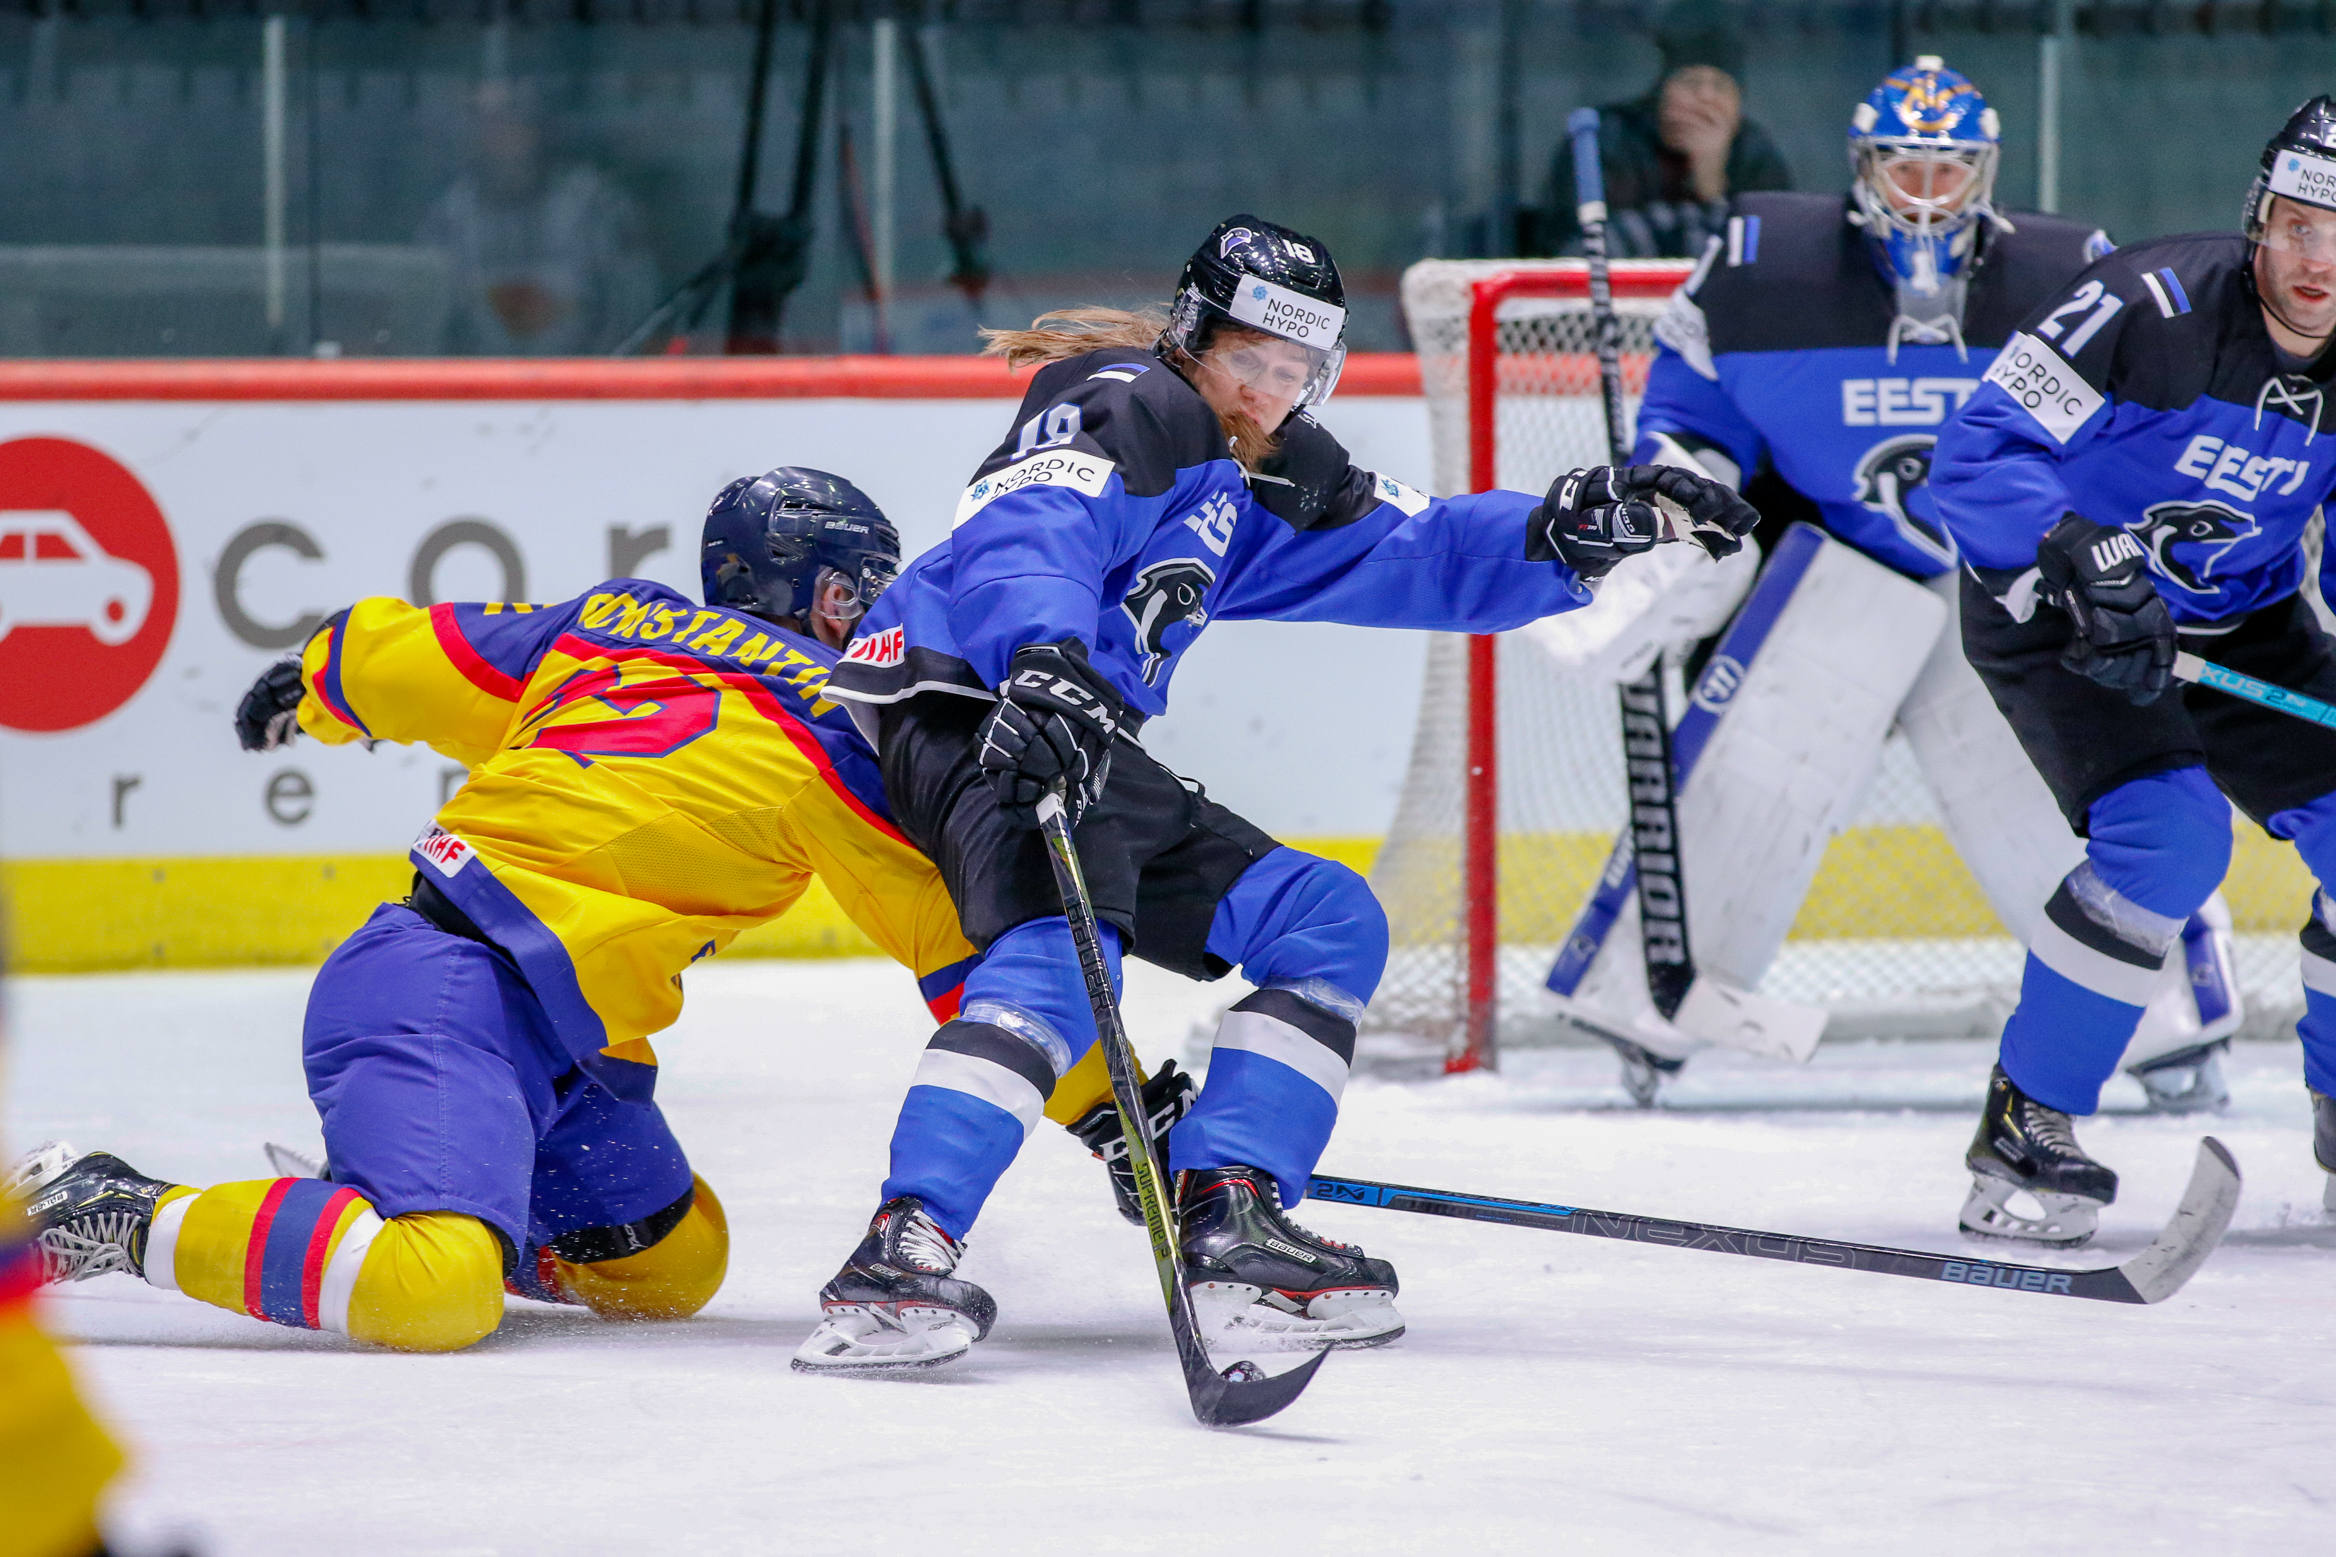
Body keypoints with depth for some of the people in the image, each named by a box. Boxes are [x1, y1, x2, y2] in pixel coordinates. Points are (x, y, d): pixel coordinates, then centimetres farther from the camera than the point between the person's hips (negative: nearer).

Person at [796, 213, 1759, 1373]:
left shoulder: (1264, 475, 22)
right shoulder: (1128, 408, -7)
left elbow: (1408, 555, 17)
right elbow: (1025, 534, -25)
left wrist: (1565, 532, 0)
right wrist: (1043, 660, -45)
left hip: (1095, 743, 11)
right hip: (969, 702, -11)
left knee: (1330, 924, 11)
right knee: (1059, 950, -35)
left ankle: (1226, 1227, -2)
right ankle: (902, 1255, -47)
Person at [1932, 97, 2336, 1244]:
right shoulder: (2154, 306, -28)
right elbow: (1978, 452, -30)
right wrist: (2083, 553, -45)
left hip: (2239, 621, 6)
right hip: (2051, 605, -6)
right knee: (2168, 837, -26)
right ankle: (2024, 1126, -12)